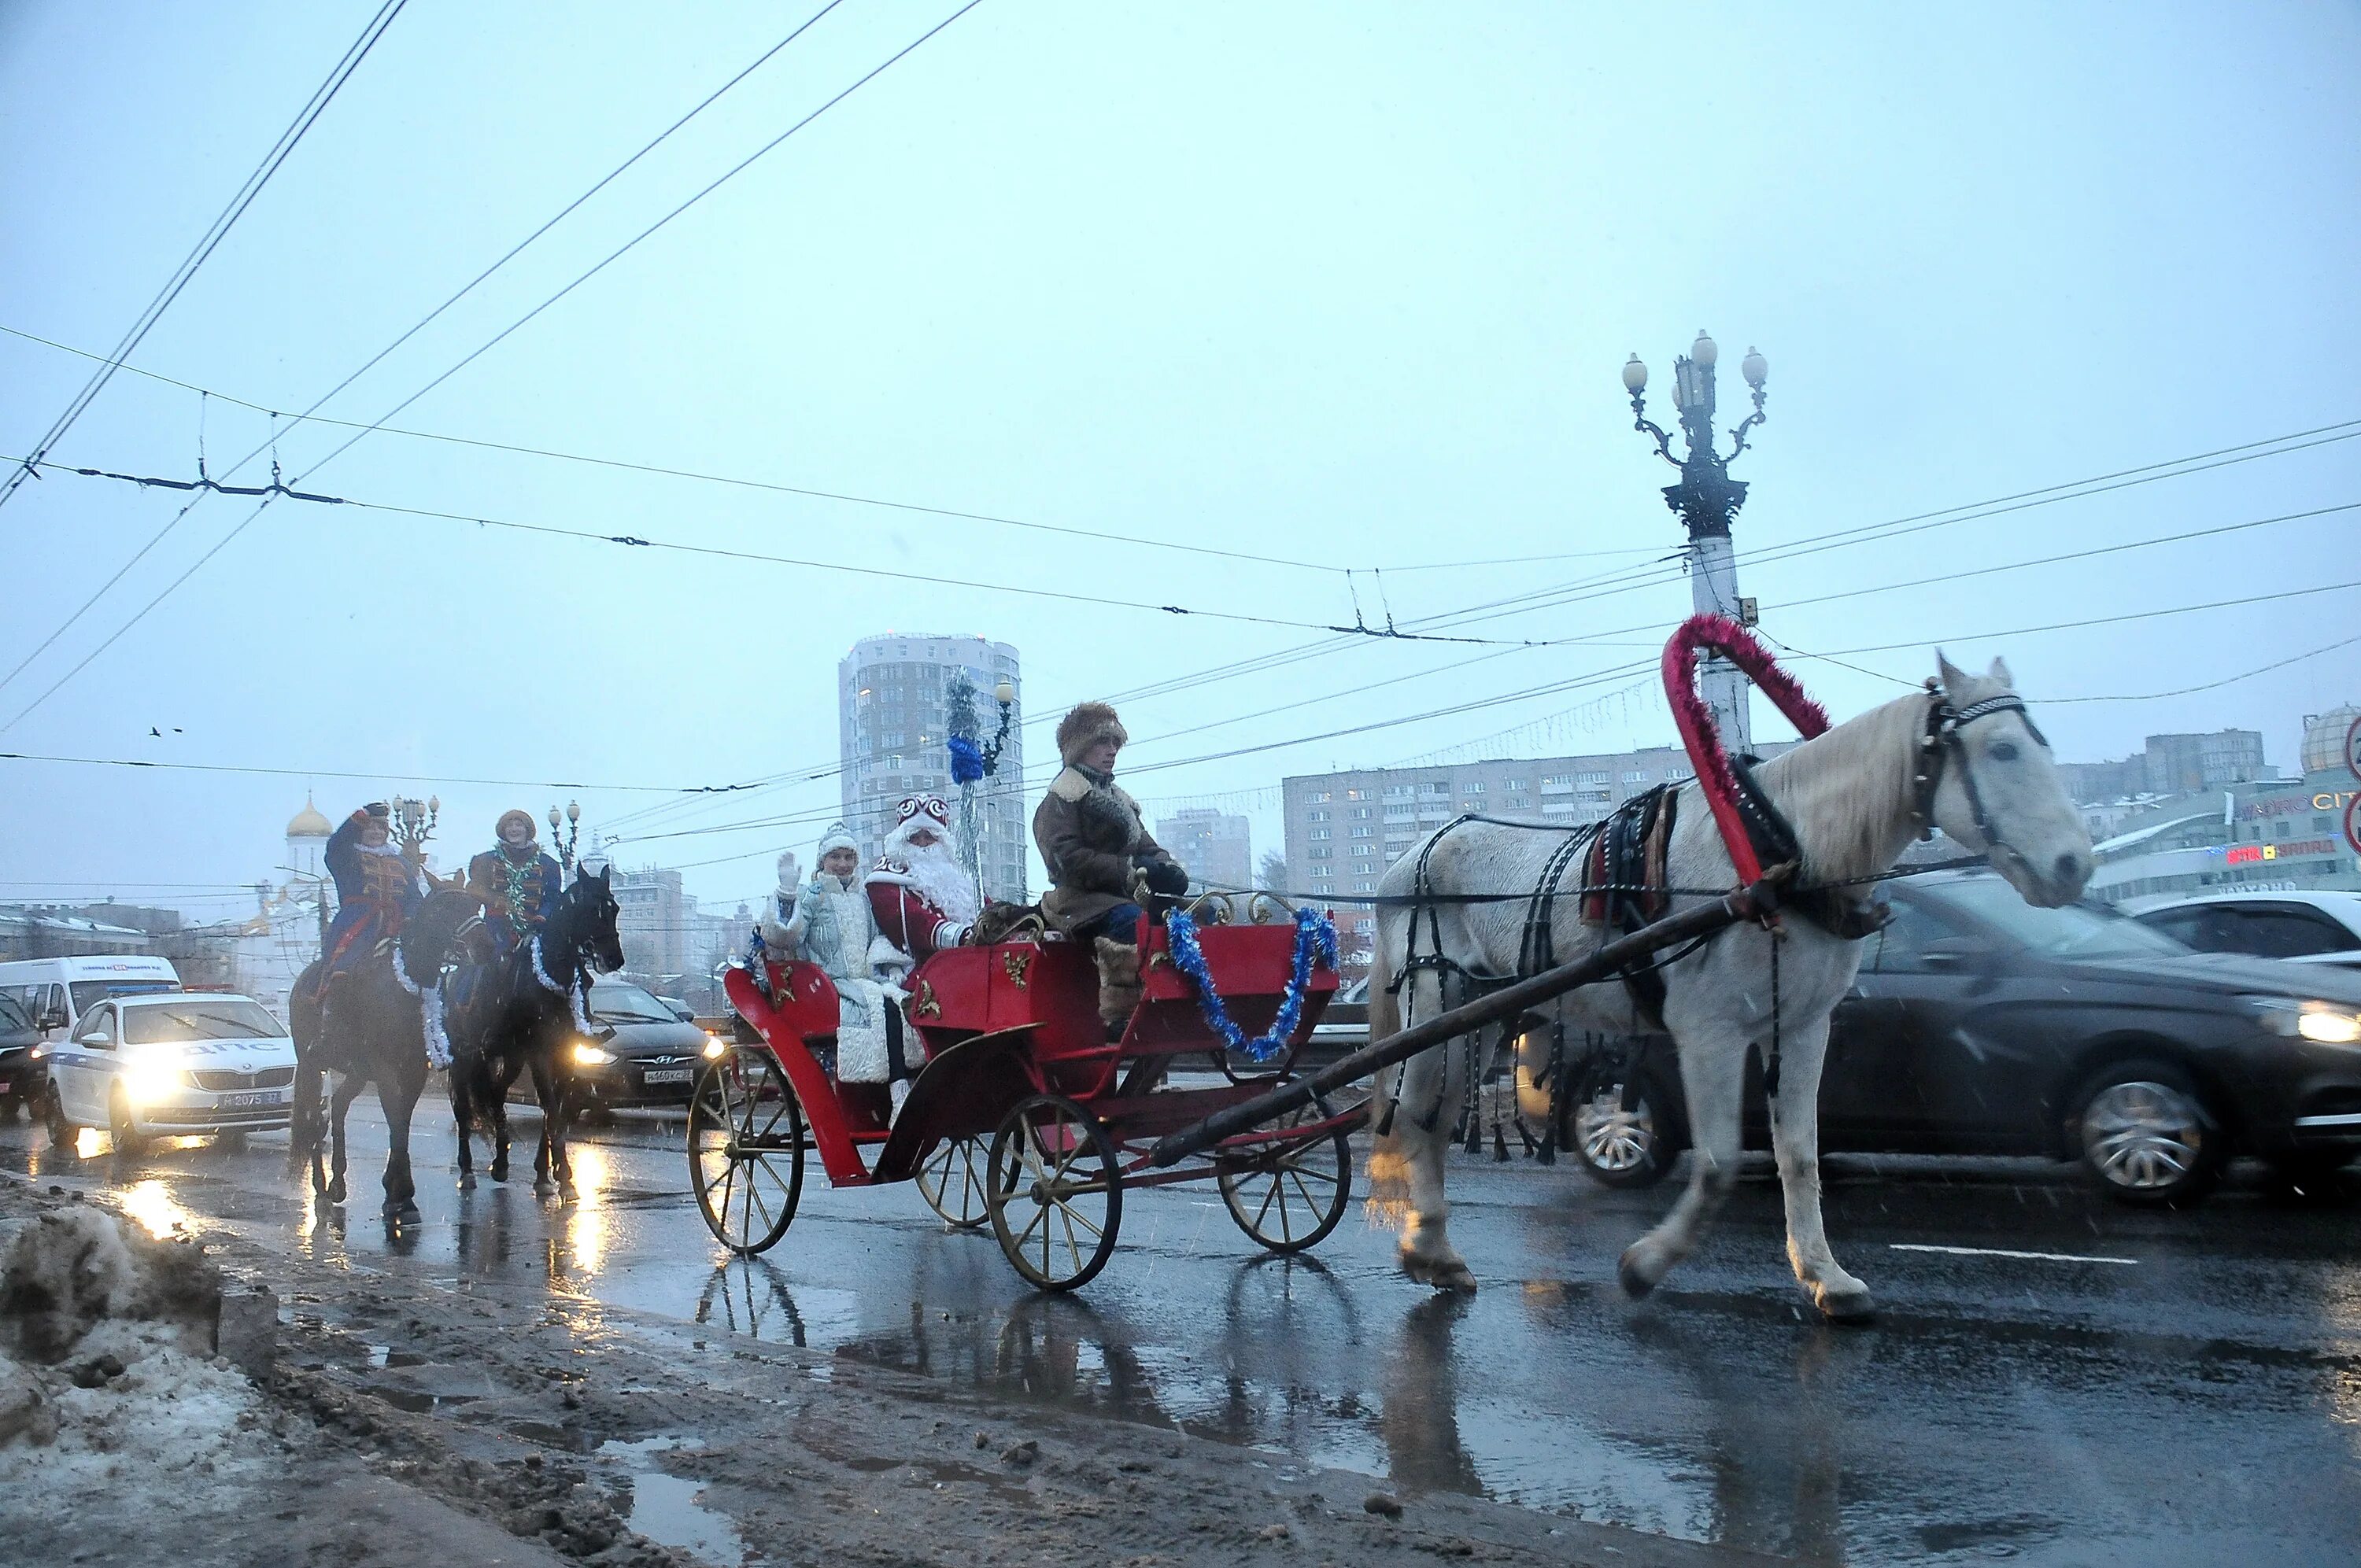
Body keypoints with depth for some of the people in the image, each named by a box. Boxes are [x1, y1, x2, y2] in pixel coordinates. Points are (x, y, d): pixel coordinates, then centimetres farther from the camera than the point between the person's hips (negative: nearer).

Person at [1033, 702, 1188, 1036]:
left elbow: (1146, 847, 24)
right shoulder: (1062, 800, 0)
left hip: (1122, 895, 8)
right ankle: (1116, 1017, -39)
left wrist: (1166, 867, -1)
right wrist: (1127, 870, -22)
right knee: (1132, 922, -38)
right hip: (1080, 899, -8)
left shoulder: (1119, 799, 27)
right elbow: (1068, 859, -15)